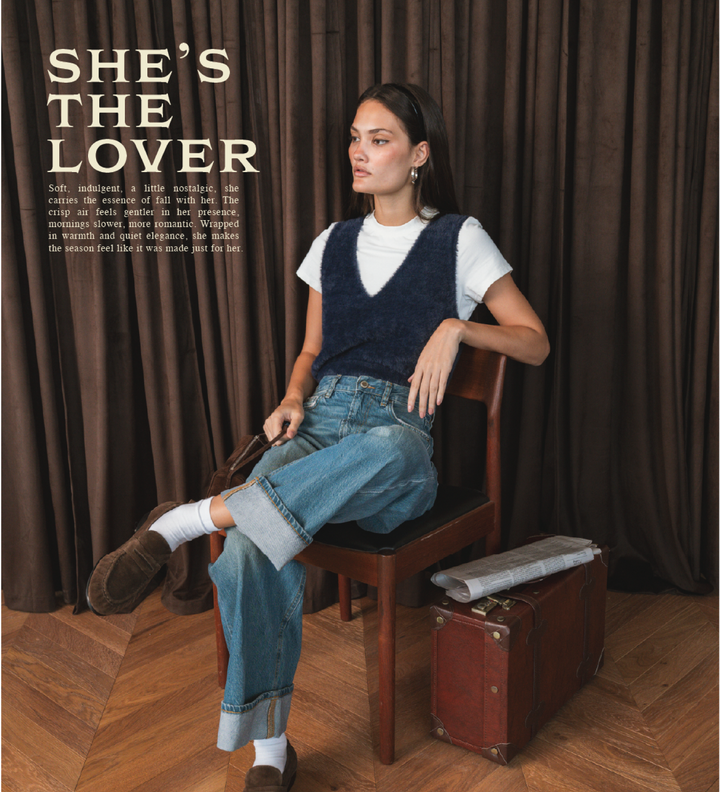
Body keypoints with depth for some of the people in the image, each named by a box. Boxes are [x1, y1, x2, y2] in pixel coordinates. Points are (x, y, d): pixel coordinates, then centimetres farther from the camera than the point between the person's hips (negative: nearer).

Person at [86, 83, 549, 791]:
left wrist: (455, 326, -10)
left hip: (397, 434, -3)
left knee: (392, 447, -43)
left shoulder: (458, 239, 8)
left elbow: (535, 343, 8)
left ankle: (185, 520, -38)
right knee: (253, 547, -29)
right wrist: (293, 401, 2)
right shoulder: (333, 243, 20)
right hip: (318, 422, 3)